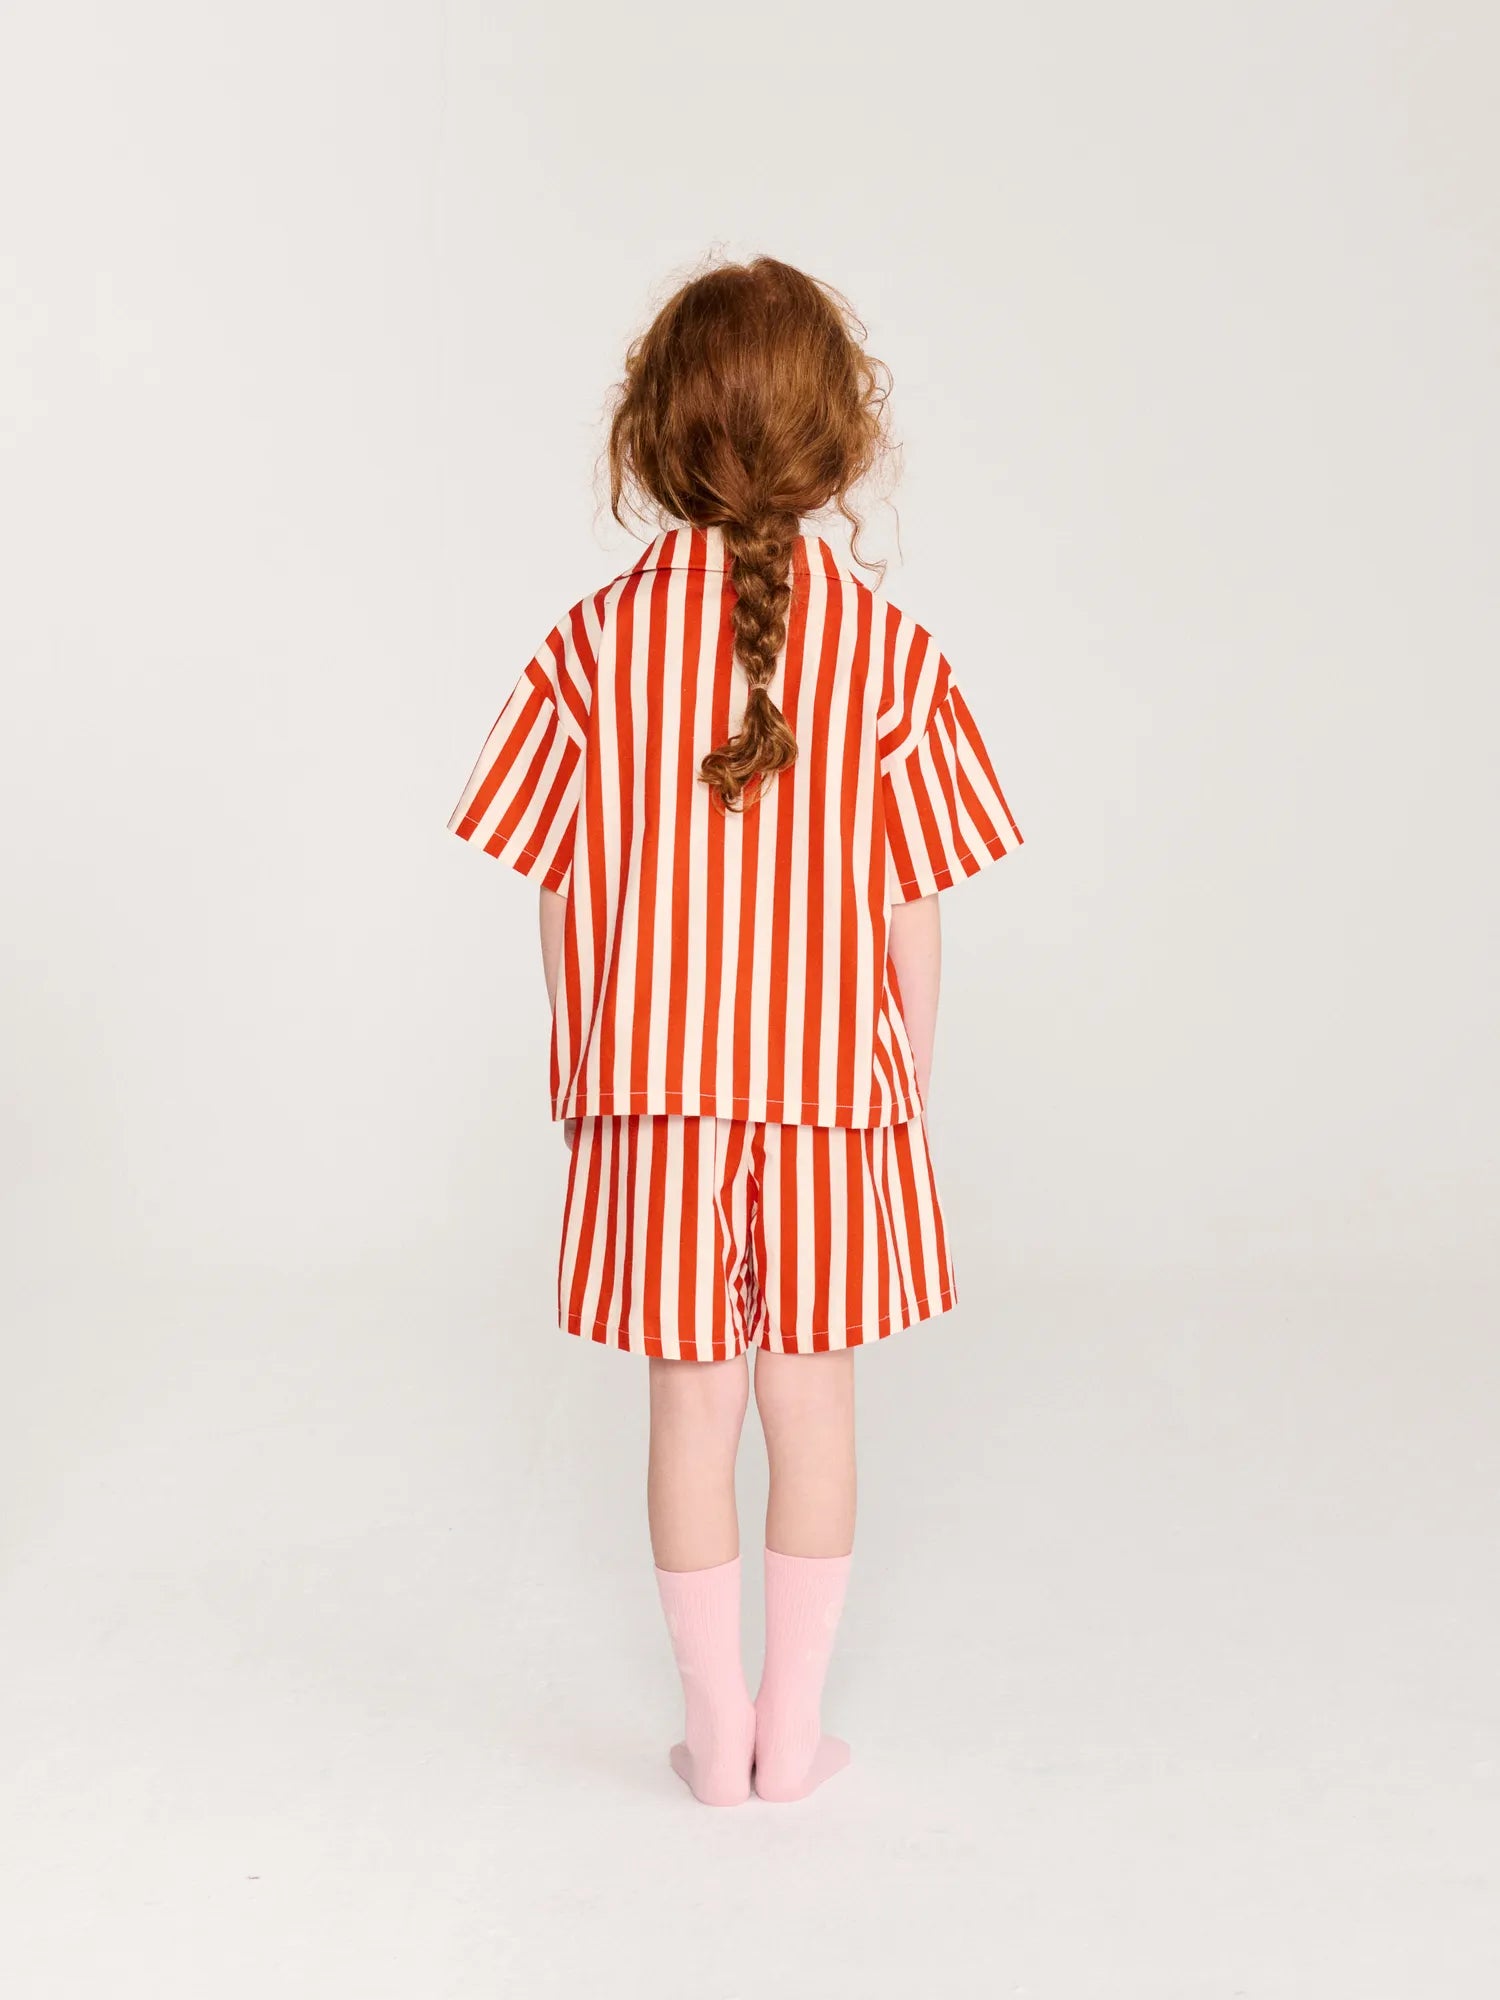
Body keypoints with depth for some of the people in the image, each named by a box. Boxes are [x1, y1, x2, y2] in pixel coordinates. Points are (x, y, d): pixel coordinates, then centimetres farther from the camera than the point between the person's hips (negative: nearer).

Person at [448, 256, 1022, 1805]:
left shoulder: (597, 642, -7)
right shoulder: (891, 655, -7)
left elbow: (562, 891, -3)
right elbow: (911, 914, -4)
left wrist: (590, 1068, 9)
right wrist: (907, 1080, 9)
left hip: (656, 1085, 0)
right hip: (832, 1080, 0)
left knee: (693, 1404, 12)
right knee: (813, 1401, 13)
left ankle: (717, 1730, 23)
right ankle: (793, 1727, 25)